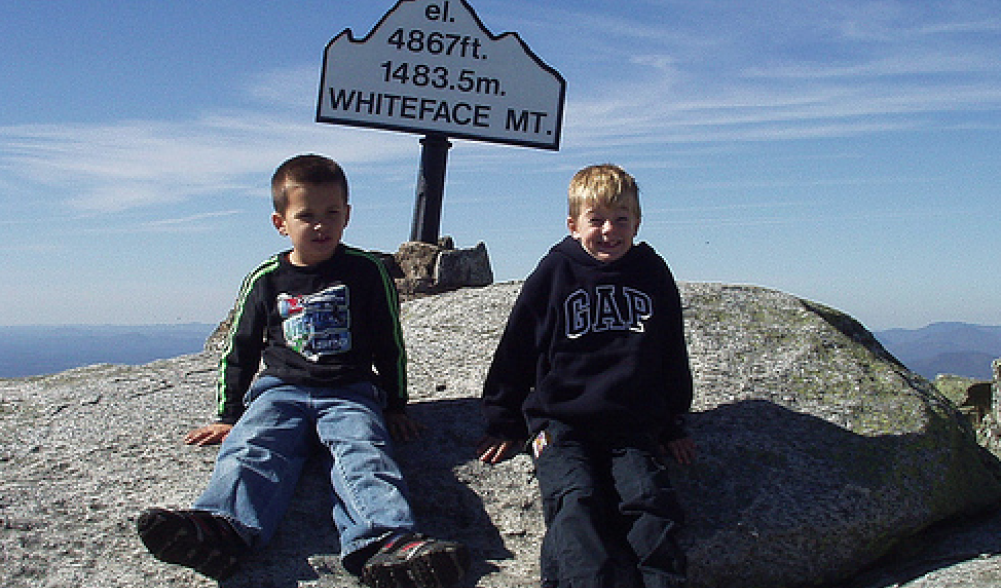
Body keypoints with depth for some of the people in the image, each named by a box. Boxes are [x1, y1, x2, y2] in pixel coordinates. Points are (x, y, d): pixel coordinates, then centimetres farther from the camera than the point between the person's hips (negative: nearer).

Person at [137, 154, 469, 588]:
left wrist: (395, 406, 13)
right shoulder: (265, 280, 13)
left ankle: (383, 541, -58)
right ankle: (220, 529, -56)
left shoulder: (366, 272, 9)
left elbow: (389, 346, 16)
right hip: (279, 390, 2)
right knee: (250, 449, -29)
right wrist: (228, 416, 18)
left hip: (350, 392, -1)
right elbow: (239, 351, 21)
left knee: (363, 454, -32)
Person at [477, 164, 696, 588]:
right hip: (560, 424, -2)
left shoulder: (652, 274, 13)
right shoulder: (553, 275, 6)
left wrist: (674, 425, 21)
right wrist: (505, 426, 10)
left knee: (649, 500, -21)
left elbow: (673, 356, 22)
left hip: (633, 429, 2)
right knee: (576, 501, -25)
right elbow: (514, 353, 10)